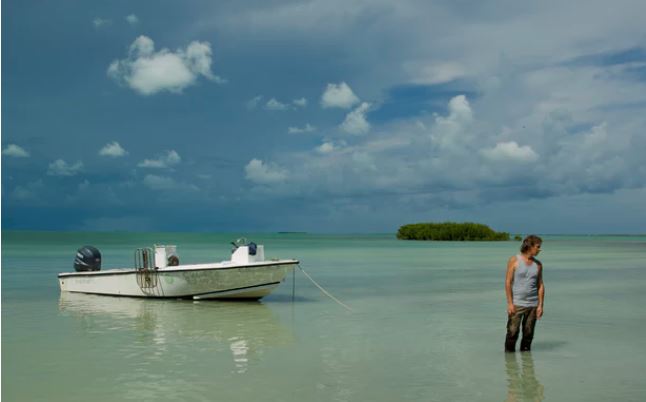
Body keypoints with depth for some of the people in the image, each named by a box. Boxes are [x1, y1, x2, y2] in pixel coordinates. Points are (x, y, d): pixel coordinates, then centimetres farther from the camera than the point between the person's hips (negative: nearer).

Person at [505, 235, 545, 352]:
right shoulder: (514, 260, -4)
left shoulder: (538, 264, 9)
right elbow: (508, 282, -6)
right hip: (516, 304, -4)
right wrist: (510, 303, -12)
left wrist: (540, 305, 2)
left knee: (528, 334, 5)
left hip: (532, 304, 4)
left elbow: (540, 285, 11)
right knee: (513, 332, -5)